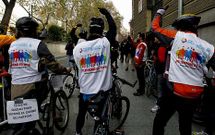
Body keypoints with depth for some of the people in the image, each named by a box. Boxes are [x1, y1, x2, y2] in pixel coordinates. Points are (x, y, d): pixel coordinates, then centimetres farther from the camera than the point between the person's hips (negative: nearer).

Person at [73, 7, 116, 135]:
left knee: (81, 113, 26)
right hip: (103, 90, -1)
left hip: (85, 90, 2)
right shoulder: (105, 42, -16)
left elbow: (79, 65, 3)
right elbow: (113, 27, 0)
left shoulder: (78, 47, -10)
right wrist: (107, 13, 13)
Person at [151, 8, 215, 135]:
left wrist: (159, 13, 20)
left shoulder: (177, 36, -6)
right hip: (195, 94, 5)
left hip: (175, 91, -4)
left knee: (159, 122, 13)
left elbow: (155, 27, 4)